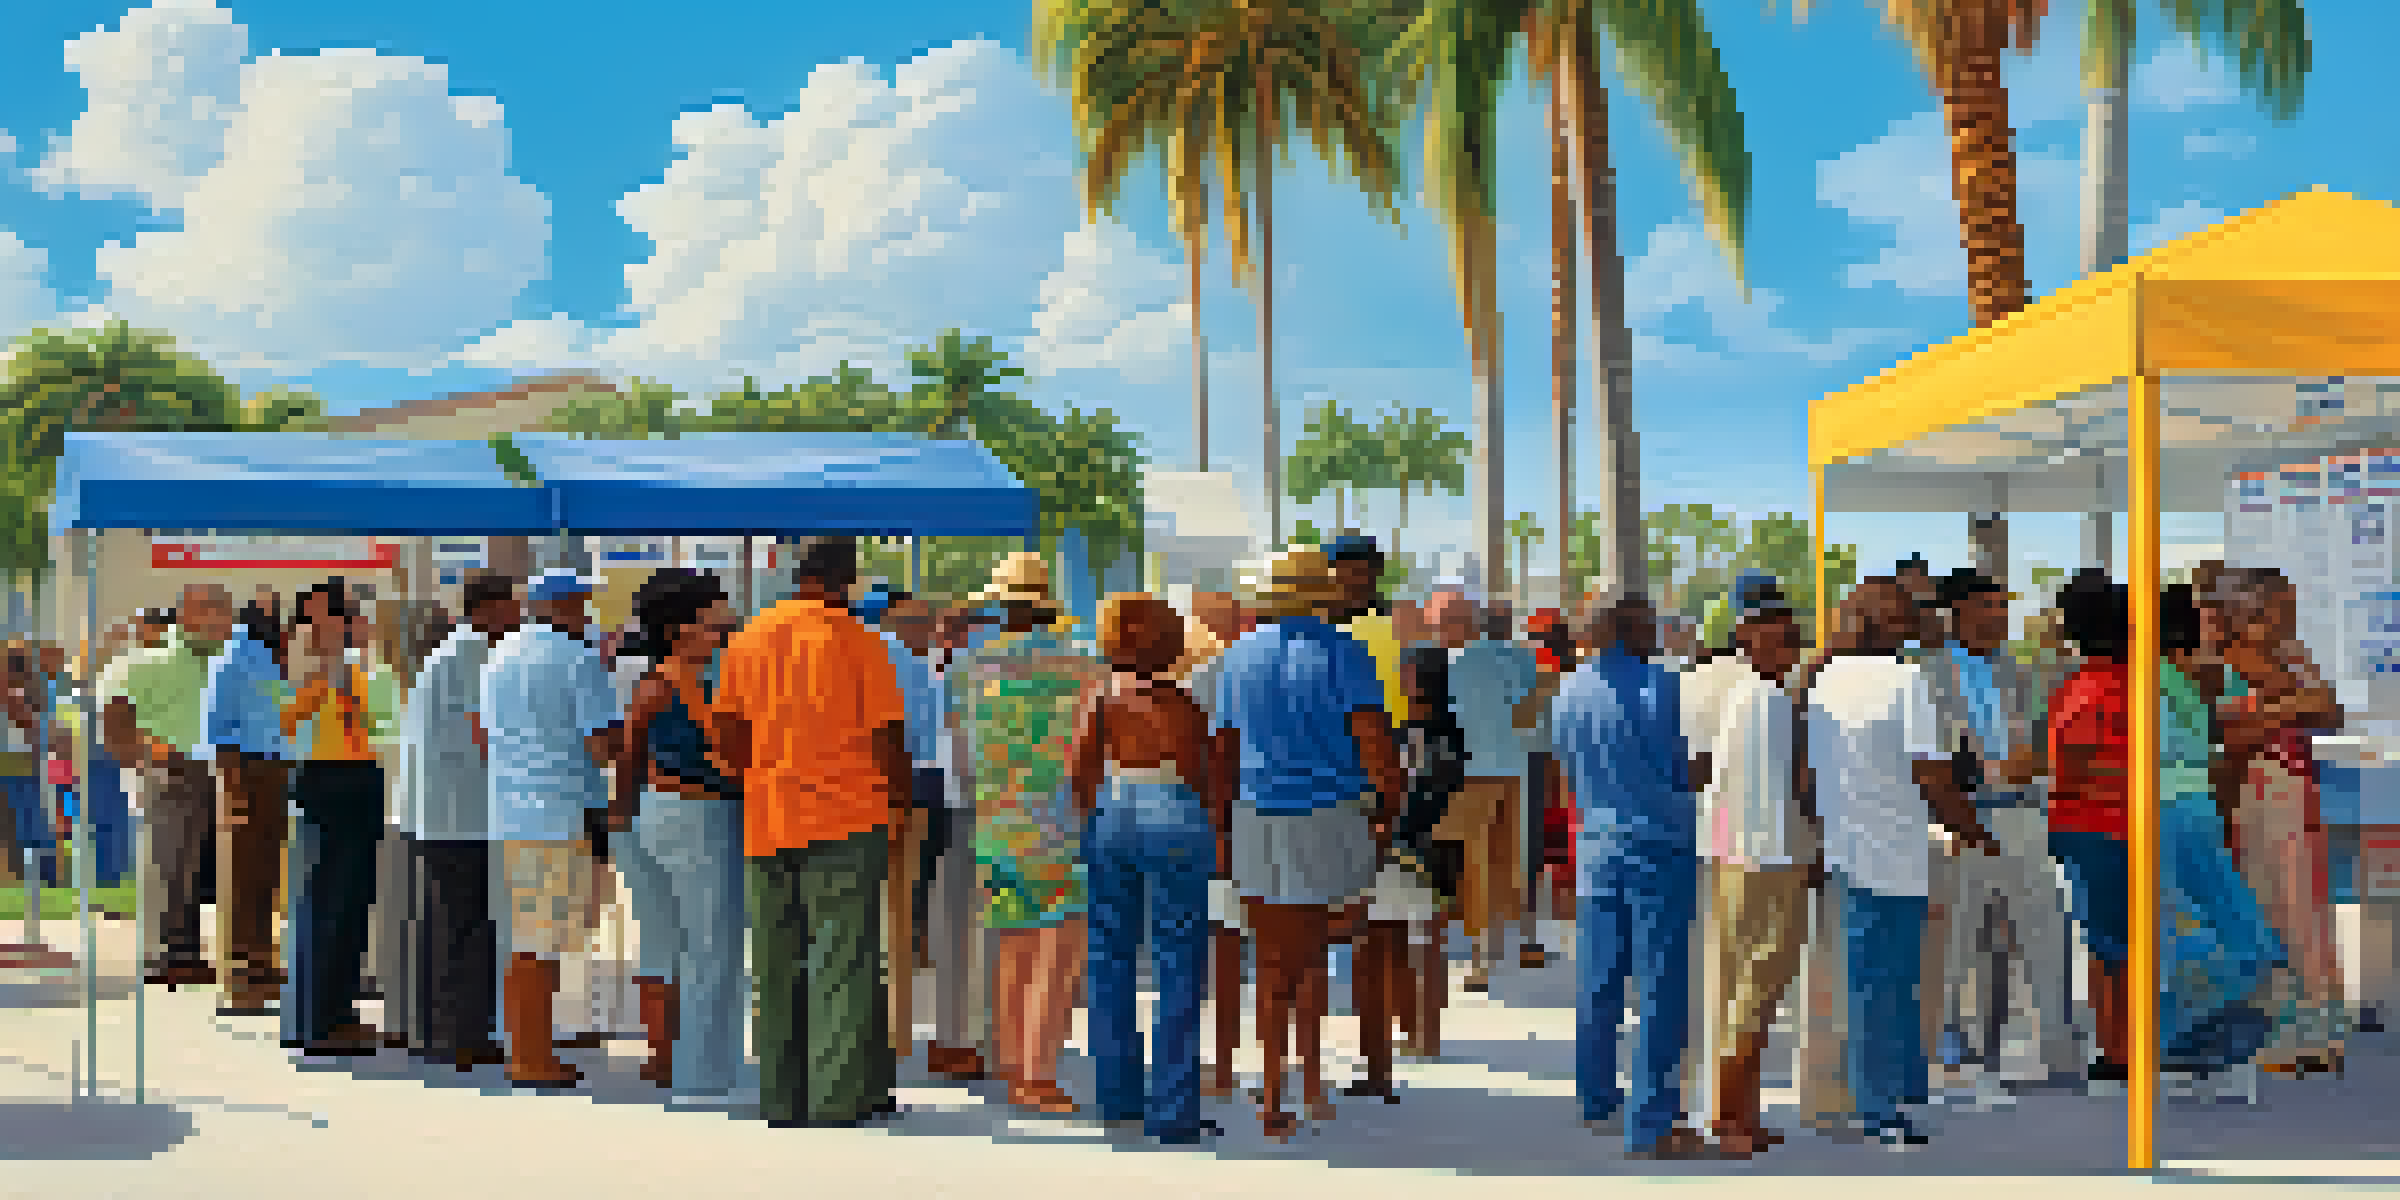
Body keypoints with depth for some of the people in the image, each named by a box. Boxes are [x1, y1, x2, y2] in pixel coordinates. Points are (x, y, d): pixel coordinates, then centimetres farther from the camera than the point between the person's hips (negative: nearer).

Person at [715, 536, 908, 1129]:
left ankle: (782, 1098, 15)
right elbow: (889, 736, -7)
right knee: (844, 958, 0)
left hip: (768, 820, 5)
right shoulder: (857, 641, -7)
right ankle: (840, 1095, -1)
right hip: (847, 817, -4)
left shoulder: (748, 639, 6)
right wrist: (900, 798, 7)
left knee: (778, 965, 11)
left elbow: (725, 730, 9)